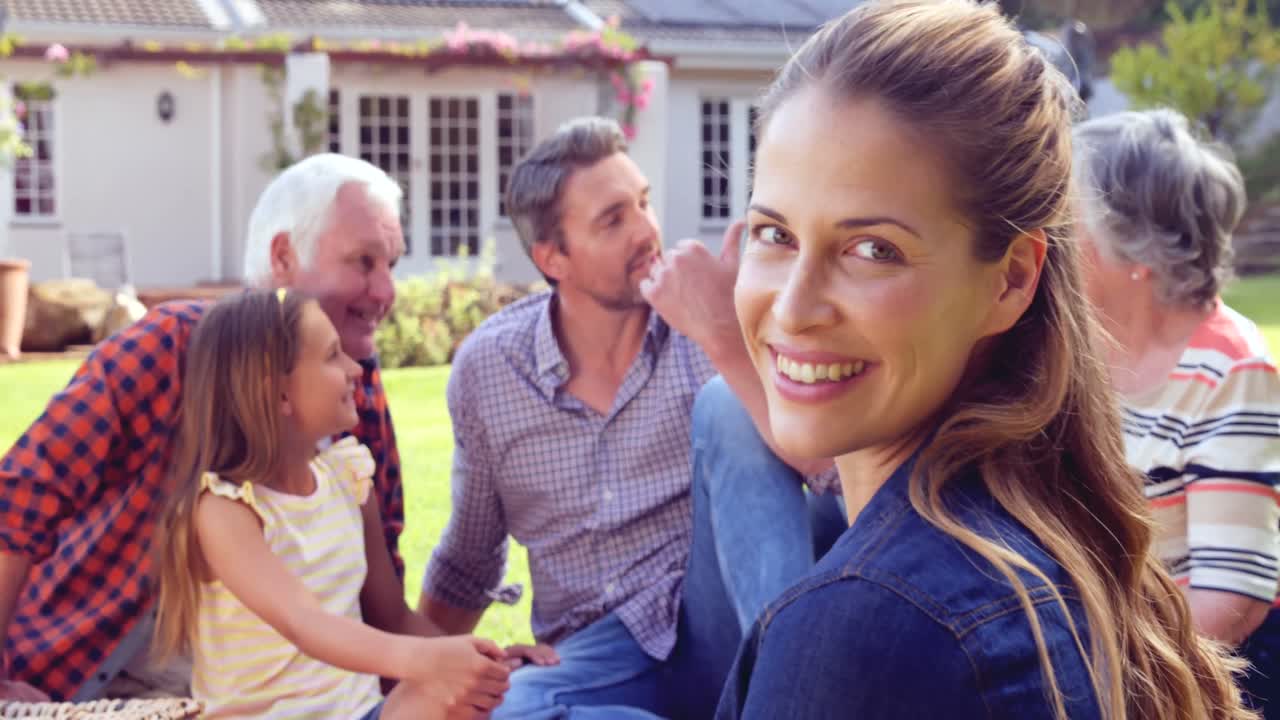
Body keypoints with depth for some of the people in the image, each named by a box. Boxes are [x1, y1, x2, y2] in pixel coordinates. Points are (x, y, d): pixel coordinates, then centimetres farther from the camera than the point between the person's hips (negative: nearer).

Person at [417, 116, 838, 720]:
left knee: (734, 412, -26)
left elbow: (836, 470, -19)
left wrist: (726, 341, -27)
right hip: (604, 652, 1)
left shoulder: (717, 321, -3)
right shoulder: (485, 366, 4)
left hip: (734, 627, -1)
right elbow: (468, 557, 18)